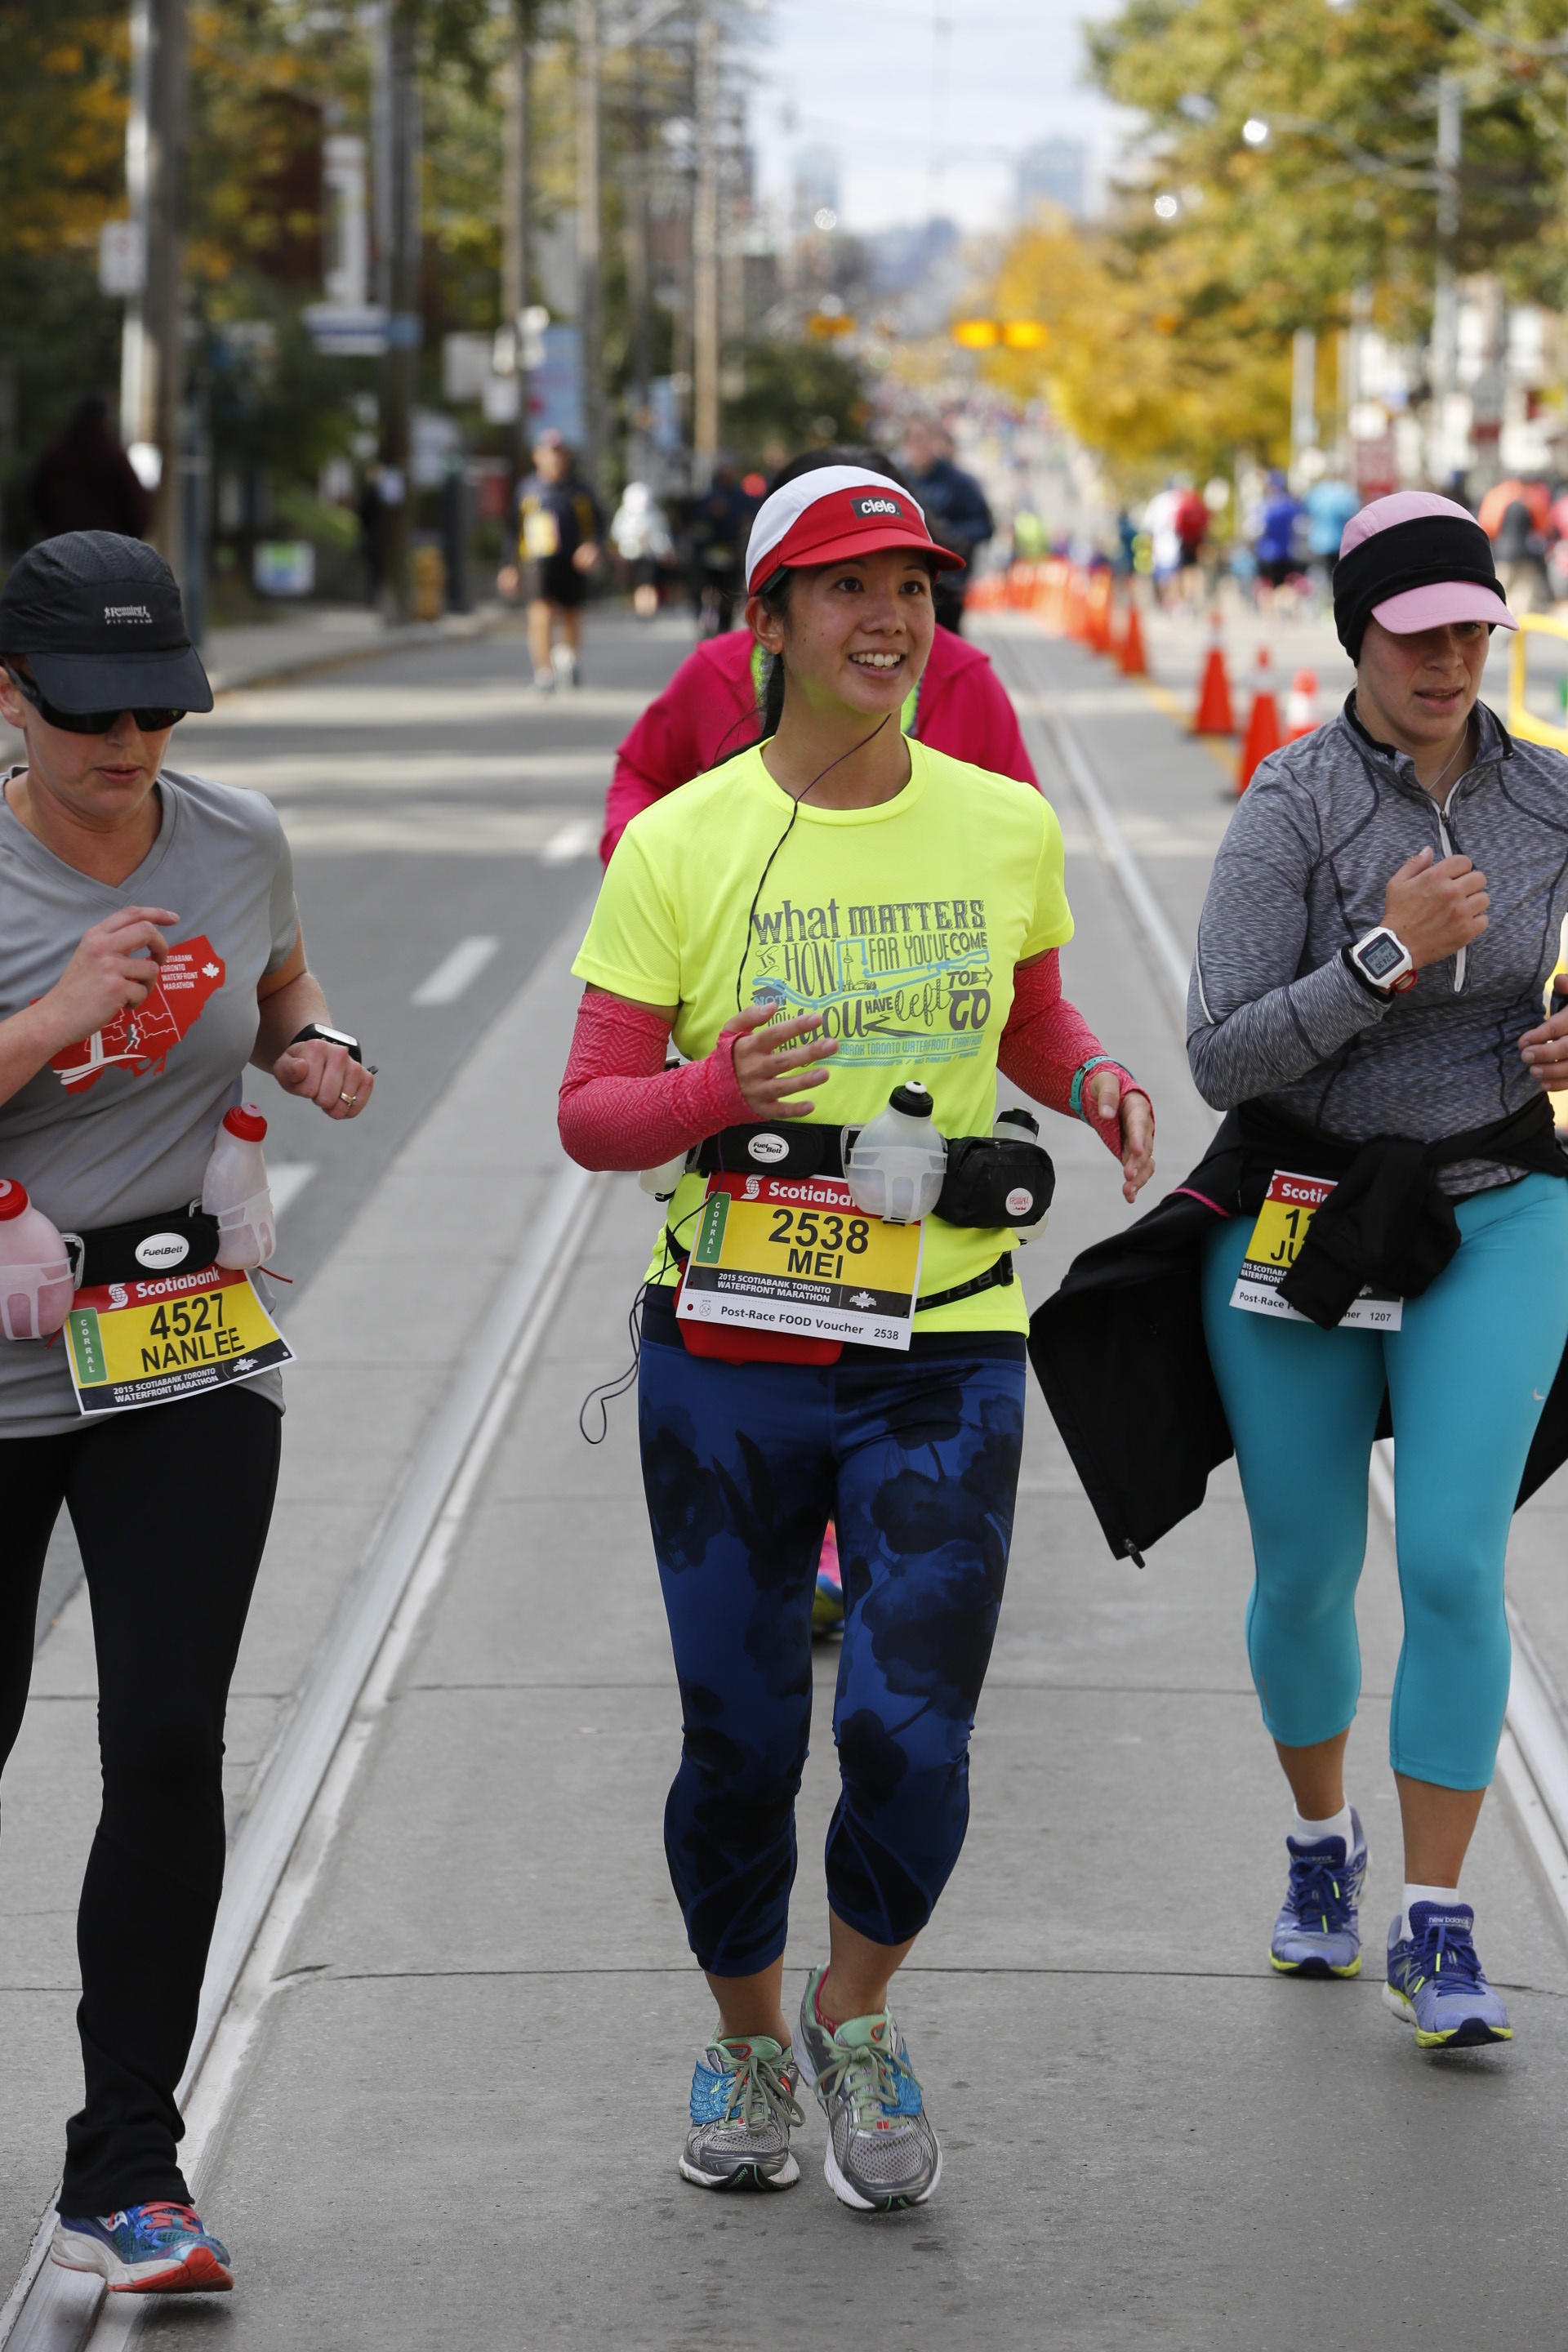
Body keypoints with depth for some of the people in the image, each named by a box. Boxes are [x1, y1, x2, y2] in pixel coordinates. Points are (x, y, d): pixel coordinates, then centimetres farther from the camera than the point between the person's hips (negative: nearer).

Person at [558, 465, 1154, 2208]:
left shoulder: (1006, 830, 4)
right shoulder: (679, 845, -4)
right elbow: (589, 1115, -3)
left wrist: (1104, 1086, -1)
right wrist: (719, 1089, -24)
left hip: (943, 1354, 1)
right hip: (728, 1358, -1)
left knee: (912, 1740, -9)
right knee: (736, 1746, 6)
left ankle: (856, 2020, 21)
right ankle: (746, 2042, 33)